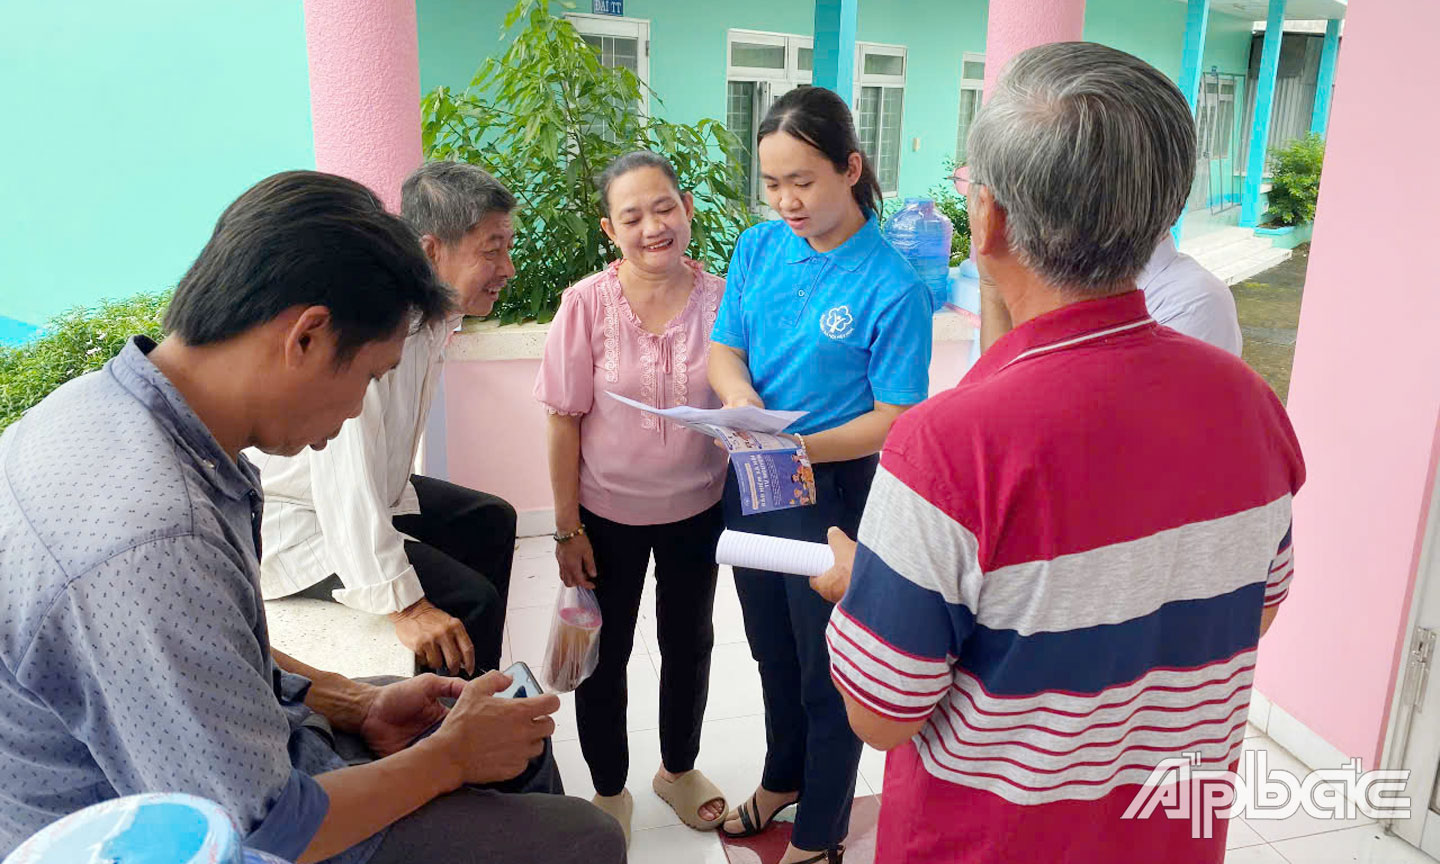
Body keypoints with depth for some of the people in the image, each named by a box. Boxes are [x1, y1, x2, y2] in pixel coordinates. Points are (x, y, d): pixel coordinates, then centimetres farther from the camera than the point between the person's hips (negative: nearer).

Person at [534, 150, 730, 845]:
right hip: (609, 514, -2)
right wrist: (567, 528, -9)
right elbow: (565, 421, -11)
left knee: (689, 645, 21)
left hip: (698, 511, 2)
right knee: (606, 656, 15)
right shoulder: (588, 304, -16)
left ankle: (678, 769, 48)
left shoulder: (720, 298, -11)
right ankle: (609, 790, 40)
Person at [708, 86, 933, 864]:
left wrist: (806, 448, -30)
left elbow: (897, 416, -17)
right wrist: (739, 394, -21)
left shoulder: (892, 286, -19)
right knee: (773, 652, 25)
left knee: (827, 672, 13)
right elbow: (724, 348, 1)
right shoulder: (757, 248, -3)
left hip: (835, 496, -5)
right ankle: (782, 777, 51)